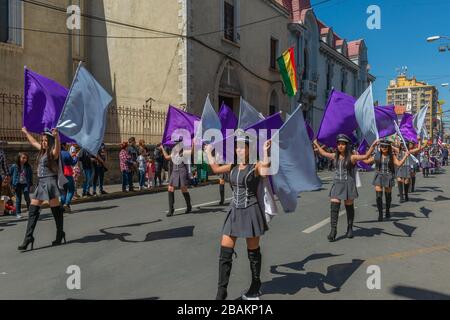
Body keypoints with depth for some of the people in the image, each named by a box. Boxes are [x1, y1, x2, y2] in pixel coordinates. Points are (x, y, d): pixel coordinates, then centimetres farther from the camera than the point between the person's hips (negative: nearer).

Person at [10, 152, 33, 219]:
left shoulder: (28, 167, 2)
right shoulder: (14, 166, -2)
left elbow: (31, 176, 6)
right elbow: (11, 176, 3)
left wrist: (30, 184, 2)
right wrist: (12, 186, 1)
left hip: (25, 184, 0)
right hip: (17, 184, 0)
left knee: (27, 198, -6)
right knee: (18, 199, 5)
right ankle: (18, 213, 11)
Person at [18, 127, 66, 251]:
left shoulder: (53, 152, -8)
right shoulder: (42, 151, 15)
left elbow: (57, 148, -33)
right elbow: (33, 142, 35)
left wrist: (56, 137, -50)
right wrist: (26, 132, 47)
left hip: (50, 181, -8)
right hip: (40, 182, 8)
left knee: (56, 210, 0)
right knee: (33, 210, 4)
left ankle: (60, 234, 12)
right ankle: (28, 237, 7)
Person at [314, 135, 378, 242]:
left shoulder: (351, 157, -7)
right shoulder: (335, 156, 7)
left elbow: (365, 156, -17)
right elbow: (323, 153, 22)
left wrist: (373, 146, -28)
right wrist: (316, 144, 32)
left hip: (348, 184, -3)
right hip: (337, 184, 3)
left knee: (349, 207, 10)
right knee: (334, 207, -7)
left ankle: (350, 228, 27)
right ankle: (333, 230, -6)